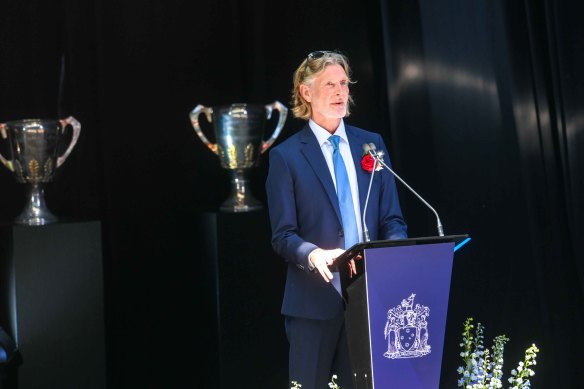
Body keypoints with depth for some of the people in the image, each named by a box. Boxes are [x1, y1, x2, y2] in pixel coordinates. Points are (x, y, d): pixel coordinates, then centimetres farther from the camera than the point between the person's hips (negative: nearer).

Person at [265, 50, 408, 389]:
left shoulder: (372, 143, 9)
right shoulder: (286, 156, -1)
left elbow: (393, 219, 9)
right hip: (314, 300, -3)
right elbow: (283, 236, -6)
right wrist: (314, 254, -26)